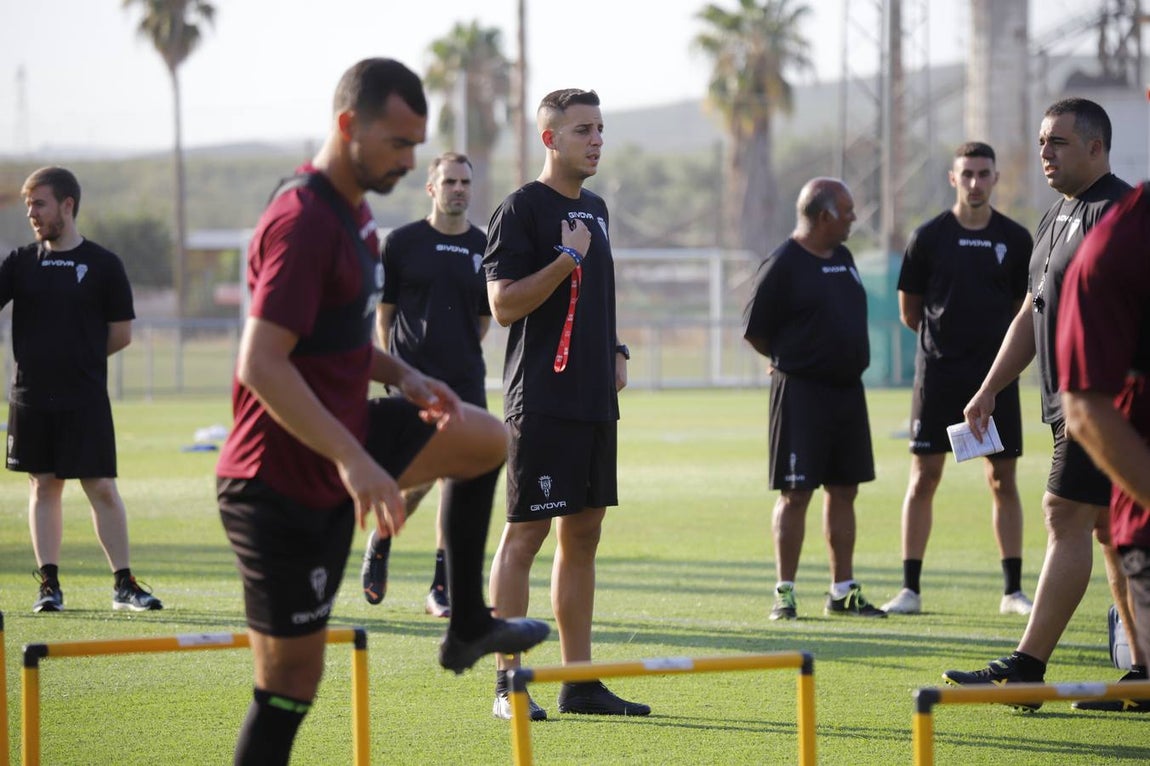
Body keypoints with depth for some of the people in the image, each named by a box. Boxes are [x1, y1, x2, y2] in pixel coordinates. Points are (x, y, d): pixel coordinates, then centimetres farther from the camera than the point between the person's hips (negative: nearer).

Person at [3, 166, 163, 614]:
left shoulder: (103, 265, 0)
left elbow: (121, 334, 3)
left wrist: (77, 358, 3)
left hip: (85, 399, -3)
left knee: (101, 488, -3)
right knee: (43, 486, 6)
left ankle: (124, 584, 4)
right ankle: (48, 584, 10)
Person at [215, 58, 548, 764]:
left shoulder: (352, 208, 10)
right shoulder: (302, 222, -22)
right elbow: (261, 365, -28)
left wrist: (404, 377, 5)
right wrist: (354, 460, -32)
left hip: (338, 450, 9)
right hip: (283, 481, -9)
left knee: (486, 440, 16)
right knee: (291, 684, -6)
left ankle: (468, 625, 23)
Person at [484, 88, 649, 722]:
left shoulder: (595, 209, 17)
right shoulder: (521, 209, -8)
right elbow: (504, 304, -14)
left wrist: (614, 349, 14)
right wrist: (567, 259, -19)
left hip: (596, 402, 8)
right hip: (541, 401, -8)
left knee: (582, 536, 10)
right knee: (524, 532, -6)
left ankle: (579, 682, 14)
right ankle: (508, 683, -3)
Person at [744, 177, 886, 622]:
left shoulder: (843, 259, 13)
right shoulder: (783, 265, -11)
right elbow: (755, 332, -7)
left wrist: (847, 361, 12)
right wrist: (793, 360, 5)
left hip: (848, 389, 7)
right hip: (801, 392, -7)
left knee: (843, 492, 10)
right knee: (796, 493, -5)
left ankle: (843, 592, 17)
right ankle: (784, 594, 1)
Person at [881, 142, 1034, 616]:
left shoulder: (1015, 240, 5)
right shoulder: (929, 237, 0)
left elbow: (1026, 311, 13)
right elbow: (909, 312, 7)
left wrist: (994, 342, 7)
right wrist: (945, 336, 11)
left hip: (996, 373, 1)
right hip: (938, 372, -1)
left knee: (1003, 480, 2)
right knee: (924, 477, -2)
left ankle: (1013, 590, 8)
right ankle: (910, 589, 3)